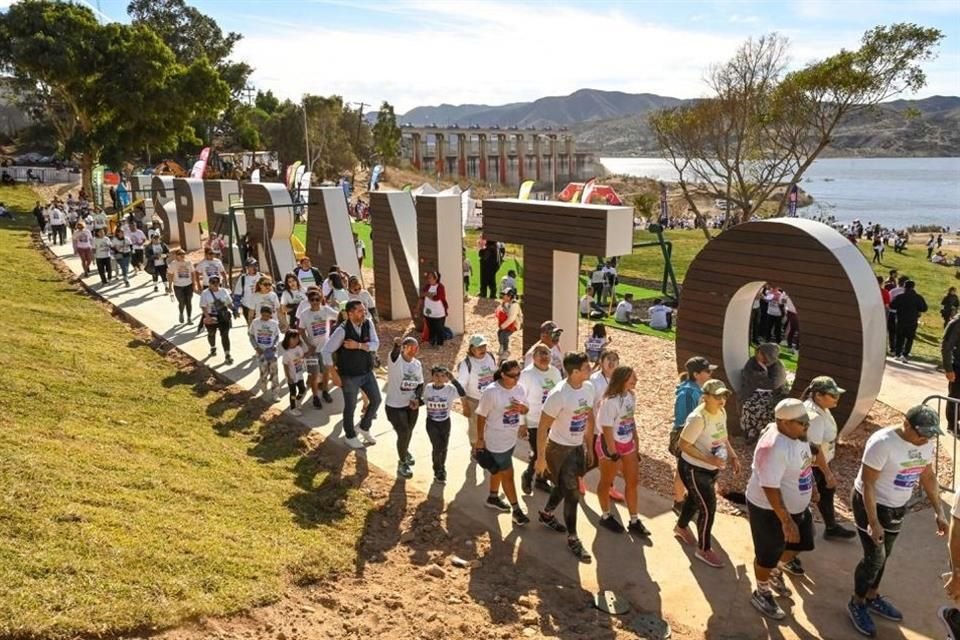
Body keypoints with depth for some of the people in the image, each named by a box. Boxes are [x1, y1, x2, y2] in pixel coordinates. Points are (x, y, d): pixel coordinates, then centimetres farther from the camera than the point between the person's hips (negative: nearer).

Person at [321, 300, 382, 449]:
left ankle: (364, 427, 38)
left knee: (376, 400, 13)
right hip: (349, 376, -5)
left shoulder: (368, 324, -8)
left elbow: (375, 344, -14)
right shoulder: (342, 330, -23)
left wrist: (358, 345, -30)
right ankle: (350, 436, 36)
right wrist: (334, 374, -19)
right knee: (350, 407, 11)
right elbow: (326, 351, -20)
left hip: (367, 372, 5)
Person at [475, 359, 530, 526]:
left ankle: (493, 498, 45)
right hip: (495, 442, -6)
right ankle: (516, 510, 17)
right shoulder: (491, 392, -25)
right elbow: (481, 416, -16)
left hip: (511, 439, 6)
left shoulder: (519, 389, -6)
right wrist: (480, 439, -11)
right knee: (508, 474, 3)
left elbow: (526, 410, 6)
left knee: (498, 470, 25)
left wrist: (521, 408, -18)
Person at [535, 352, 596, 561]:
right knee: (572, 493, 1)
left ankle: (547, 514, 50)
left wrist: (589, 447, 13)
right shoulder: (559, 395, -28)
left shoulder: (589, 388, -6)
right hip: (559, 449, -7)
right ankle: (572, 538, 19)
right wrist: (541, 457, -16)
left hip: (578, 447, 7)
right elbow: (542, 427, -20)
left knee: (564, 487, 24)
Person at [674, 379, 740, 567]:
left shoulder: (721, 412, -4)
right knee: (708, 507, -3)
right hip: (694, 469, -8)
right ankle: (704, 550, 16)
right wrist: (708, 459, -30)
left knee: (696, 499, 26)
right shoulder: (697, 418, -30)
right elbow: (683, 444, -26)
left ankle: (681, 527, 52)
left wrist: (733, 456, 1)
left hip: (712, 469, 8)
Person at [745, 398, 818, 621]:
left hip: (796, 506, 9)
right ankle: (762, 594, 37)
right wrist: (786, 521, -29)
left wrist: (812, 486, 23)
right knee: (768, 555, 12)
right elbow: (770, 488, -32)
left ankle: (775, 572, 52)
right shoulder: (774, 447, -34)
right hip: (770, 510, -9)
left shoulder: (796, 435, -5)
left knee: (799, 543, 25)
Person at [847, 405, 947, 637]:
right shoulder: (882, 443, -30)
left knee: (884, 556, 19)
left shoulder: (927, 443, -8)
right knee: (874, 557, -1)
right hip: (871, 504, -7)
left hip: (898, 507, 7)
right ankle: (857, 603, 19)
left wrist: (939, 512, 6)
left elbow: (928, 476, 9)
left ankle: (873, 597, 39)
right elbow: (867, 485, -26)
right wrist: (873, 523, -26)